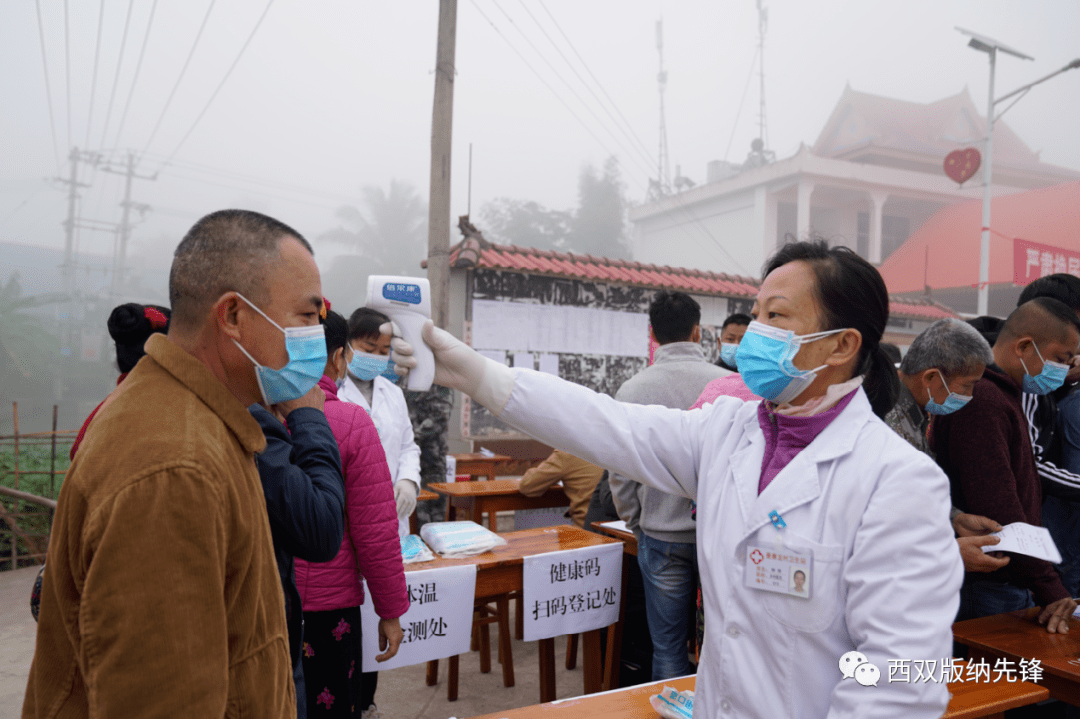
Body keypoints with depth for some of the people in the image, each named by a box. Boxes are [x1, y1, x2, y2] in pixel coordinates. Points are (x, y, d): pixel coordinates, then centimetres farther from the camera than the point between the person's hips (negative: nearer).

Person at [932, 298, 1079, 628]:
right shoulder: (981, 400, -18)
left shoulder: (1004, 395, 16)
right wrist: (1050, 591, -21)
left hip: (1011, 585, 10)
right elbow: (998, 511, -24)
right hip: (986, 588, -10)